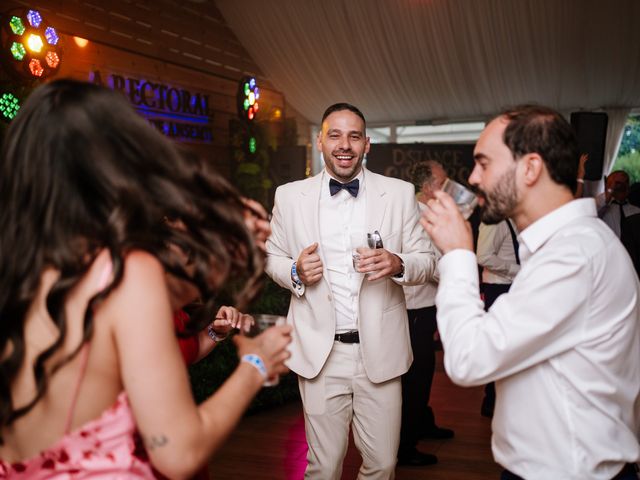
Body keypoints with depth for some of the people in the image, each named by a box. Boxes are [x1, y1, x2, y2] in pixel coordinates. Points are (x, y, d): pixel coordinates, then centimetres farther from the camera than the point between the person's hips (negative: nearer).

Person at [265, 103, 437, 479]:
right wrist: (295, 272, -11)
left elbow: (428, 261, 4)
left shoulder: (400, 194, 0)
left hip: (380, 351, 0)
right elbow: (273, 257, 11)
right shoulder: (289, 196, 2)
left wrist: (398, 264, -18)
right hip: (319, 352, 0)